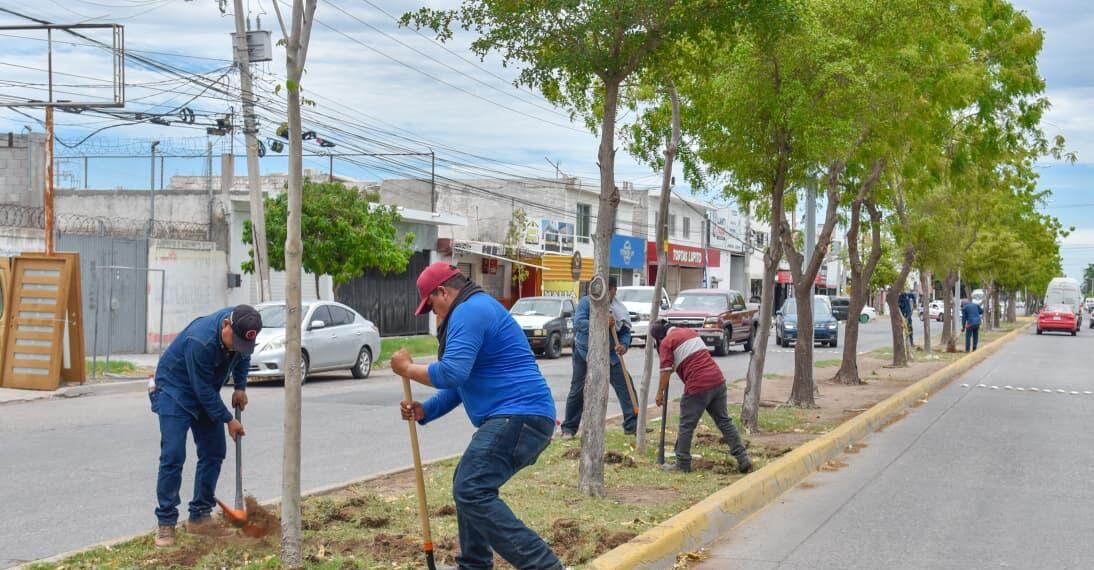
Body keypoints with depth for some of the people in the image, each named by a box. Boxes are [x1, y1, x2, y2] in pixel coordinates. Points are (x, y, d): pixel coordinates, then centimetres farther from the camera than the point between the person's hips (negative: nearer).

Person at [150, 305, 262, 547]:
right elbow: (204, 390, -28)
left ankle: (199, 516, 12)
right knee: (173, 455, -15)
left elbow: (243, 355, 7)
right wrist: (228, 420, -19)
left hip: (205, 392, 7)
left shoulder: (241, 324, -18)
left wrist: (240, 387, -1)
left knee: (213, 452, 3)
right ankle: (166, 522, -6)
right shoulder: (200, 341, -38)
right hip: (174, 390, -7)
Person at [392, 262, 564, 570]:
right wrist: (425, 411, 14)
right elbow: (463, 381, 27)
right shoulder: (476, 310, 25)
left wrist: (407, 368, -6)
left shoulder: (469, 311, -10)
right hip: (519, 418, 11)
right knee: (469, 486, 21)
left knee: (472, 492, -19)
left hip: (518, 417, -11)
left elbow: (452, 373, -22)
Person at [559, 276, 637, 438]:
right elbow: (578, 323, -26)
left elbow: (625, 332, -1)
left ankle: (632, 425, 2)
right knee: (577, 392, 3)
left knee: (625, 387, -5)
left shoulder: (619, 309, -2)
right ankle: (568, 428, 14)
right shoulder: (587, 301, -12)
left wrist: (624, 345, -24)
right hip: (585, 353, -3)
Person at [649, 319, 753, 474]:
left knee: (686, 426, 5)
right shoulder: (689, 331, 21)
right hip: (718, 380, 7)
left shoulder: (666, 342, -1)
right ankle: (743, 458, 8)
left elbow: (666, 371, -6)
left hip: (697, 386, -7)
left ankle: (682, 464, 11)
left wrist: (660, 393, 2)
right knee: (724, 421, 11)